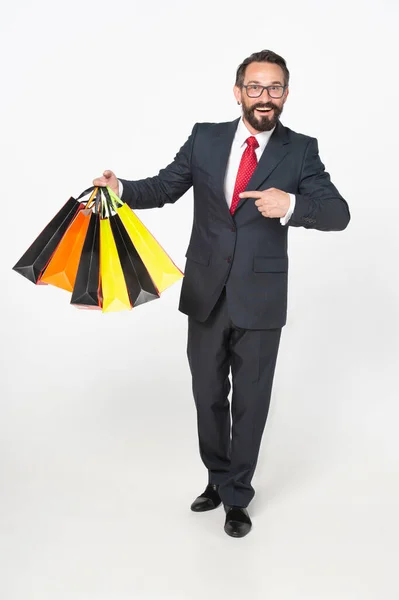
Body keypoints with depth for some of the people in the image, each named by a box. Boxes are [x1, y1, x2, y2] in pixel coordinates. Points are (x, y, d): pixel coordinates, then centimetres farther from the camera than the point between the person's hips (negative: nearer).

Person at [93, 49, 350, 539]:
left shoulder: (301, 150, -4)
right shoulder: (205, 138, 2)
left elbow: (338, 213, -12)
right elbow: (164, 187, 5)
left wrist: (291, 204, -32)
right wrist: (121, 189, -14)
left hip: (260, 299, -2)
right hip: (206, 294, 2)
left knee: (250, 401, 10)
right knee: (208, 395, 16)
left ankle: (236, 497, 31)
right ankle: (218, 478, 40)